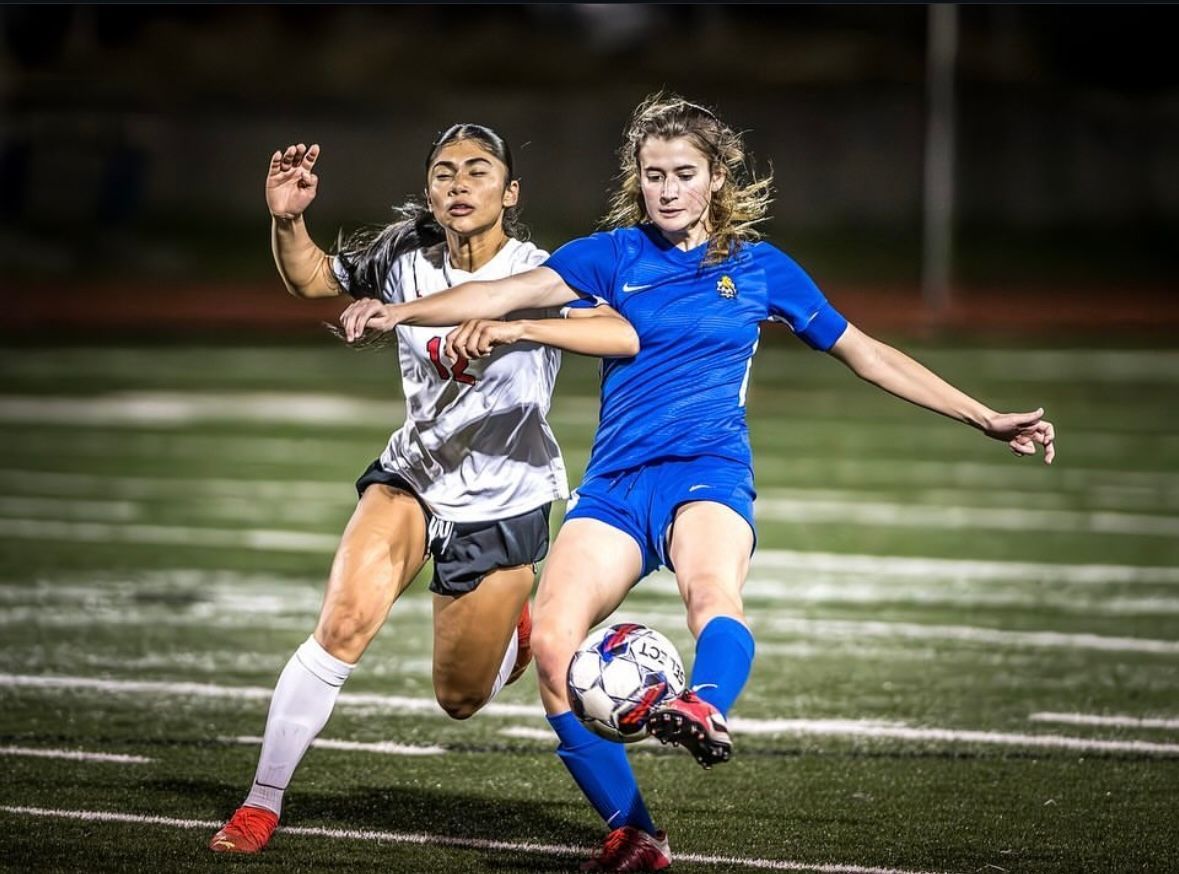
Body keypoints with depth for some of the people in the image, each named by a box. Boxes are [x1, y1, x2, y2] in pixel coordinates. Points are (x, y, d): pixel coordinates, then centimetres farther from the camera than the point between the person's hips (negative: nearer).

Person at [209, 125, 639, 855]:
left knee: (460, 700, 9)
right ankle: (263, 803, -11)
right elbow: (312, 279, 6)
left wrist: (514, 325, -50)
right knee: (344, 623, -22)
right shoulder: (407, 256, -8)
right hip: (412, 477, 2)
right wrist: (288, 220, -16)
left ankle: (513, 626, 45)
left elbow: (625, 335, -37)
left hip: (504, 503, -2)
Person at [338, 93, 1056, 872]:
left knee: (713, 591, -37)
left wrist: (987, 419, 17)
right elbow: (511, 292, -1)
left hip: (708, 472, -2)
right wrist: (401, 312, -16)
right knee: (552, 643, -20)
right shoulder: (616, 254, 11)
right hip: (616, 480, 2)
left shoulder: (760, 268, 11)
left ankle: (706, 711, -68)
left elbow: (866, 353, 17)